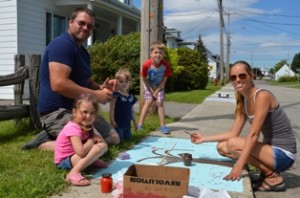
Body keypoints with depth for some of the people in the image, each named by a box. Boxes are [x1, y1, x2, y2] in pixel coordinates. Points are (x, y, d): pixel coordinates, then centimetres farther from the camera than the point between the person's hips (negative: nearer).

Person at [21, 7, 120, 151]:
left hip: (79, 109, 10)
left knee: (114, 139, 13)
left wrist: (101, 88, 0)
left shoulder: (82, 51, 16)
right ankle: (45, 142, -6)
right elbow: (58, 84, -28)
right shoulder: (62, 44, -16)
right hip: (57, 112, -10)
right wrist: (95, 95, -20)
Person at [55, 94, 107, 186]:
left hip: (74, 156, 9)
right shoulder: (73, 128, -28)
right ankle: (74, 173, -33)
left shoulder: (87, 126, 0)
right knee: (97, 148, -30)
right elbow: (81, 151, -37)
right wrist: (91, 141, -18)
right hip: (64, 161, -9)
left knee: (103, 145, 3)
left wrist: (95, 139, -11)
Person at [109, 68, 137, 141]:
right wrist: (112, 121, -18)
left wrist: (134, 121, 19)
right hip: (118, 124, -6)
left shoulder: (131, 96, 9)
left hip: (127, 124, 6)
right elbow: (111, 109, -13)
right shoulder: (116, 95, -11)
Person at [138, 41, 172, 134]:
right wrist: (151, 91, -14)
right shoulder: (146, 64, -29)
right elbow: (144, 79, -17)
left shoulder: (165, 65, -24)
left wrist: (157, 91, -14)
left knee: (160, 103, -6)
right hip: (149, 87, -1)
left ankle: (162, 125, 0)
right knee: (148, 102, -11)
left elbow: (164, 79, -14)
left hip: (160, 87, 1)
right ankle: (140, 125, -8)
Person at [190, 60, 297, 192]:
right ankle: (267, 170, 7)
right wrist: (204, 139, 5)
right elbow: (233, 133, 8)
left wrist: (239, 166, -30)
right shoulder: (243, 102, 5)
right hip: (270, 149, 8)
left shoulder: (262, 96, -21)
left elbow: (253, 134, -27)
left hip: (283, 154, -8)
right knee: (222, 147, 0)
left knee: (233, 144, -23)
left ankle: (273, 177, -6)